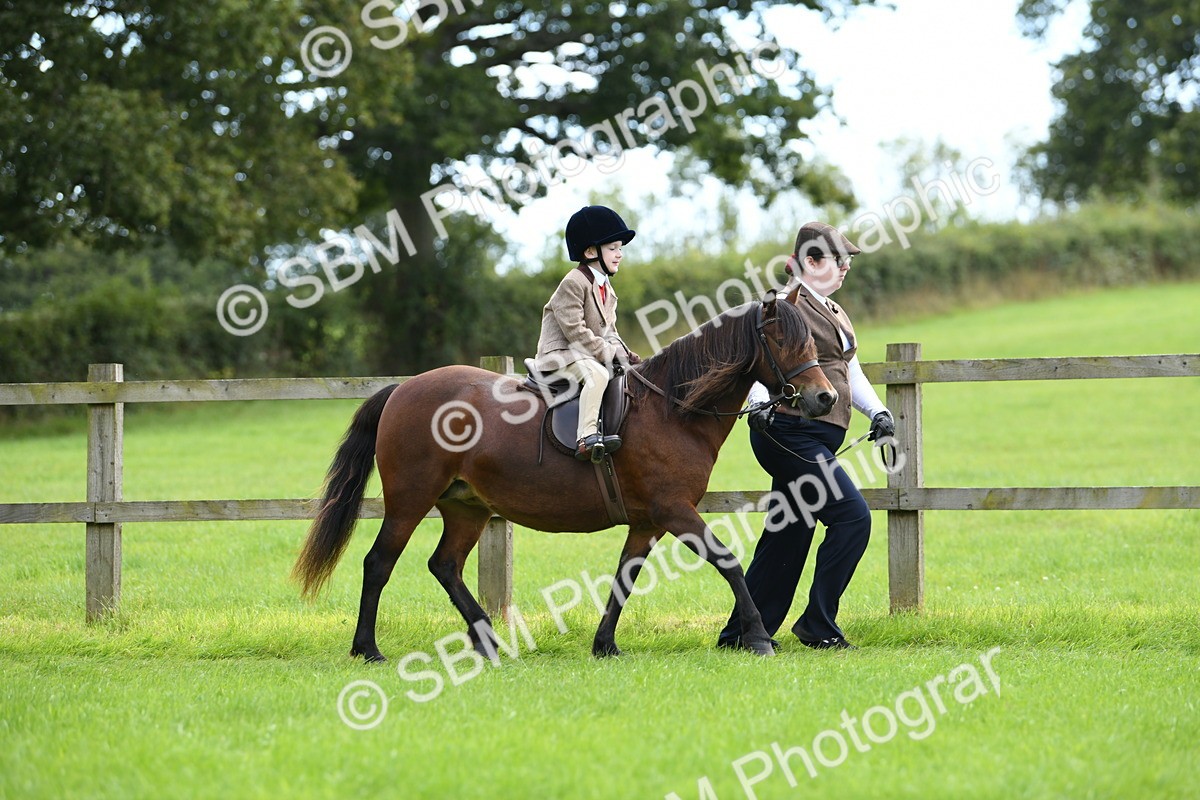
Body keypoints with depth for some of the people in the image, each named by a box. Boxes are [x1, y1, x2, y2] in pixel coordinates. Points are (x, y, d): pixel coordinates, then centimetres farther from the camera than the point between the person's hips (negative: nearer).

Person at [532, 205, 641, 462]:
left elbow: (609, 332, 19)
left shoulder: (606, 289, 17)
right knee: (597, 374, -35)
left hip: (592, 356, 10)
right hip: (561, 354, -10)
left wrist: (622, 352, -1)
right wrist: (608, 354, -20)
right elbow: (575, 331, -20)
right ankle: (587, 438, -44)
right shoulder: (573, 283, -13)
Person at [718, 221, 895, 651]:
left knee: (788, 536, 10)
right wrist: (760, 406, -35)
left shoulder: (834, 313, 20)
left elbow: (852, 373, 20)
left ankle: (740, 633, 17)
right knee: (852, 515, -15)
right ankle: (818, 625, -9)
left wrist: (877, 411, 4)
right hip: (791, 434, -10)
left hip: (819, 439, 10)